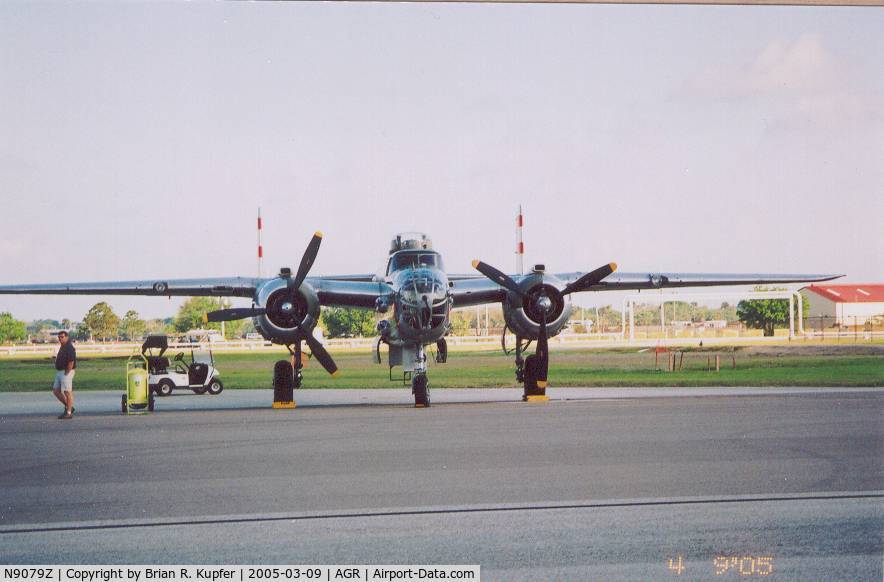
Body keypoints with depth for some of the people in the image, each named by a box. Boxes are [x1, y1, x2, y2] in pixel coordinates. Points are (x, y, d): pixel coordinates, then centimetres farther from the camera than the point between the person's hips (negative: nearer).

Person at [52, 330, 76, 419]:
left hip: (66, 372, -10)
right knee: (56, 391, 11)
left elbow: (71, 362, -22)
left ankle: (69, 413, 0)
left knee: (67, 392, -5)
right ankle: (68, 407, 19)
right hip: (59, 372, 10)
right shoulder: (62, 347, 15)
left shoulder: (69, 348, -16)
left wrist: (66, 374, -20)